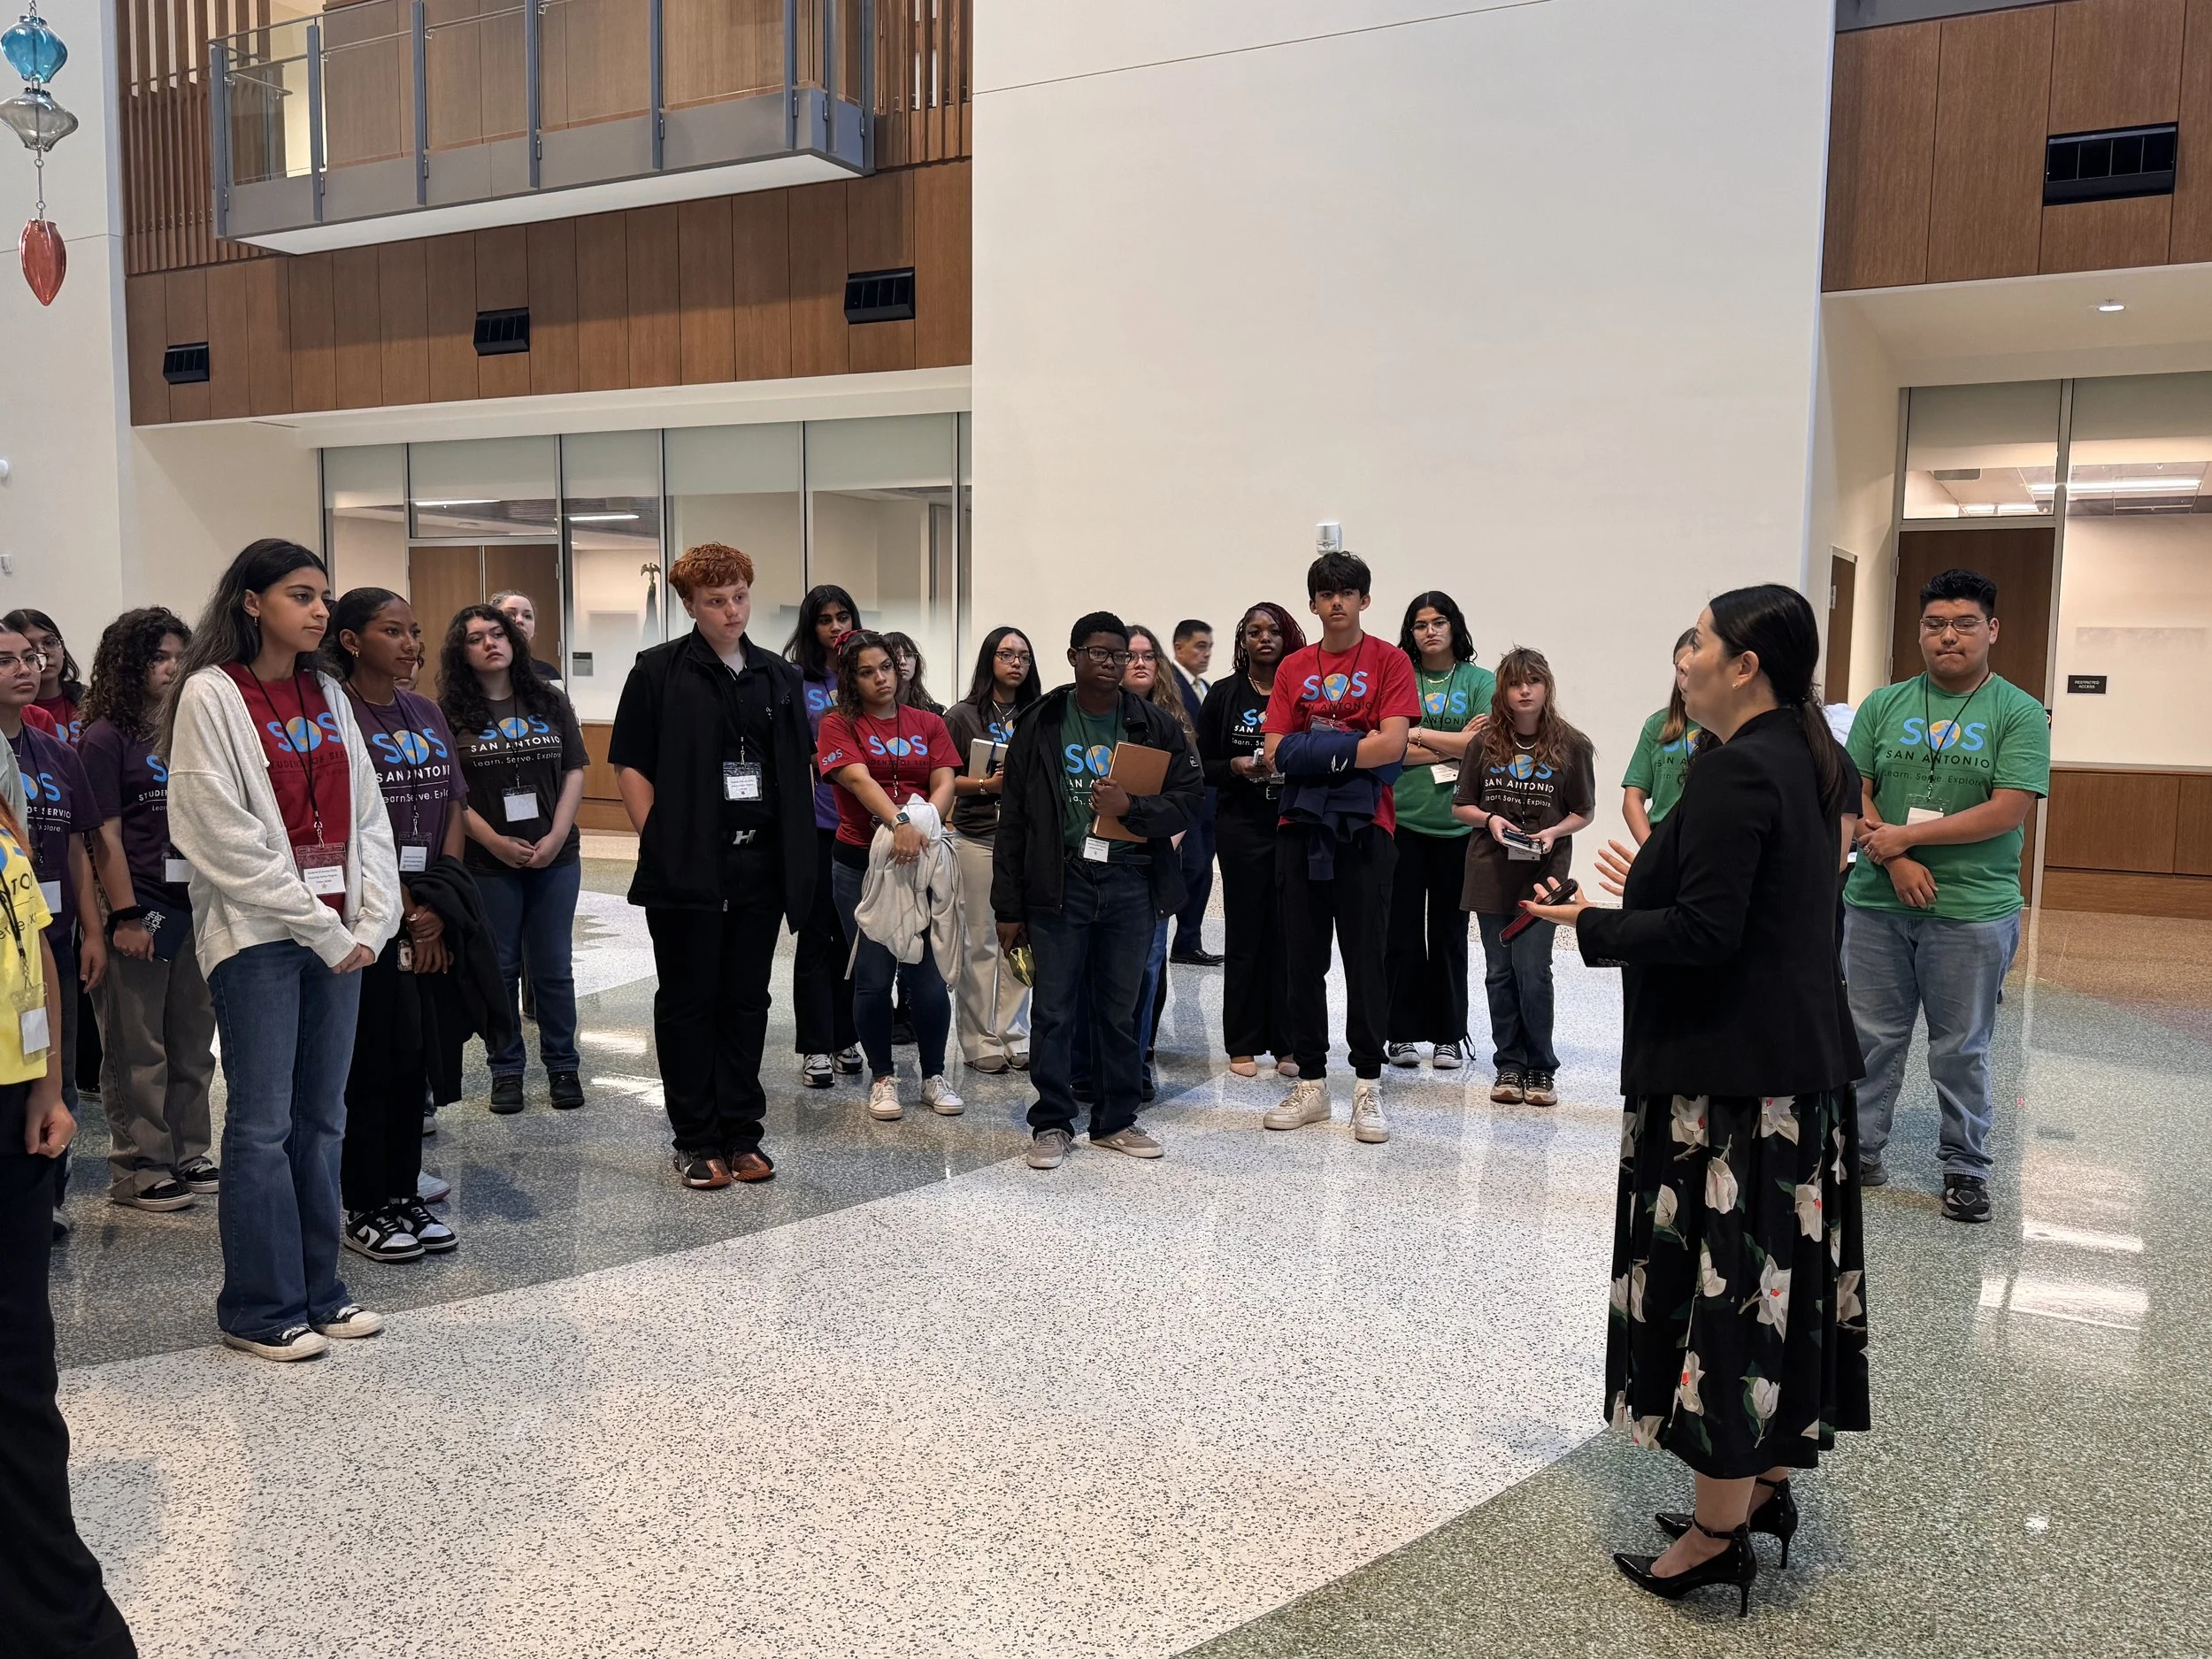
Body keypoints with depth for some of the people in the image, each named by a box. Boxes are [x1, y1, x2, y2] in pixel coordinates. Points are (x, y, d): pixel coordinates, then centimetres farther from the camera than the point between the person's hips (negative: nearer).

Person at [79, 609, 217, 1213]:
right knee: (138, 1050, 2)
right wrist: (126, 917, -14)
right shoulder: (107, 737, -5)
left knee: (193, 1043, 12)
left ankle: (188, 1156, 23)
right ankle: (139, 1170, 11)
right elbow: (106, 837, -9)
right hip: (142, 909, -6)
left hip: (196, 907, 6)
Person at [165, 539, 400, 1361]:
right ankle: (260, 1309, 9)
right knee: (262, 1123, -2)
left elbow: (367, 817, 11)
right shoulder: (211, 695, -6)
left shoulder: (327, 696, 13)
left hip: (339, 936, 6)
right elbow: (221, 836, -12)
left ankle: (318, 1288, 20)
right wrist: (319, 930, -12)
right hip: (256, 934, -6)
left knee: (321, 1116, 10)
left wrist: (370, 921, -1)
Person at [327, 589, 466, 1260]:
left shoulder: (427, 714, 12)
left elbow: (452, 809, 10)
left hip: (431, 921, 6)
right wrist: (404, 908, -12)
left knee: (415, 1057, 11)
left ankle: (404, 1196, 22)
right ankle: (364, 1212, 11)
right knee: (369, 1062, -1)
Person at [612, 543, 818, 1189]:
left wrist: (797, 850, 7)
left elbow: (802, 766, 17)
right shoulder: (658, 672, -3)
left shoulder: (779, 676, 11)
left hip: (760, 868, 4)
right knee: (687, 1004, 5)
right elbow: (631, 767, -5)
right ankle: (695, 1141, 16)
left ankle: (740, 1134, 22)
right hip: (686, 870, -4)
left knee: (747, 1002, 11)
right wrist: (660, 846, -11)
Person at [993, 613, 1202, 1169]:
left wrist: (1132, 807, -18)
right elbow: (1013, 819, 3)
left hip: (1131, 882, 1)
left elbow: (1190, 795, 1)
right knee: (1053, 1010, 2)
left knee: (1121, 1009, 10)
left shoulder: (1154, 725, 6)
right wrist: (1008, 907, 0)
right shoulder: (1041, 724, 4)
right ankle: (1052, 1123, 15)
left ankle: (1116, 1121, 23)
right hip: (1059, 880, -1)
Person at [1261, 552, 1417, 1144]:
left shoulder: (1389, 662, 1)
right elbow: (1277, 753, 2)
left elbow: (1392, 744, -12)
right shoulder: (1293, 668, 11)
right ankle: (1310, 1083, 15)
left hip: (1364, 828, -4)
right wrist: (1354, 749, -8)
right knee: (1303, 959, 6)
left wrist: (1315, 753, -8)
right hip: (1300, 827, 4)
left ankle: (1367, 1086, 9)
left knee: (1366, 958, 0)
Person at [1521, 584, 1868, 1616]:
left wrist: (1592, 925, -12)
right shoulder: (1805, 759, 11)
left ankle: (1718, 1532, 8)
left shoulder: (1735, 769, -19)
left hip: (1727, 1075, -10)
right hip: (1802, 1062, 10)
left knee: (1718, 1284, -1)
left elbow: (1704, 931, -24)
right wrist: (1645, 889, 18)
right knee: (1782, 1276, 17)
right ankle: (1768, 1484, 30)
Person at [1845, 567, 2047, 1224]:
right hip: (1877, 903, 3)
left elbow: (2008, 811, -12)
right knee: (1871, 1037, 11)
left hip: (1972, 911, -2)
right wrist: (1894, 862, -13)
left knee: (1961, 1048, 7)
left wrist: (1906, 836, -15)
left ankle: (1966, 1169, 21)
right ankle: (1860, 1150, 23)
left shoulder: (2018, 713, -2)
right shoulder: (1883, 706, 6)